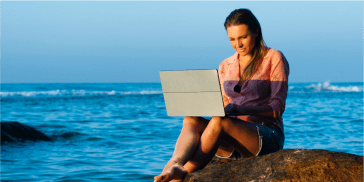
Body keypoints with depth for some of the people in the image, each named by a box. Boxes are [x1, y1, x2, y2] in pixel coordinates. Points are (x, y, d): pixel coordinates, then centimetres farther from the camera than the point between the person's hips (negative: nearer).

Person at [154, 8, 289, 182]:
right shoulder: (225, 66, 16)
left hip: (267, 136, -5)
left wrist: (241, 108, -25)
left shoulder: (274, 58, 0)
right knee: (191, 120, -25)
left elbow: (277, 108, -9)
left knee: (219, 122, -35)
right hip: (234, 138, 5)